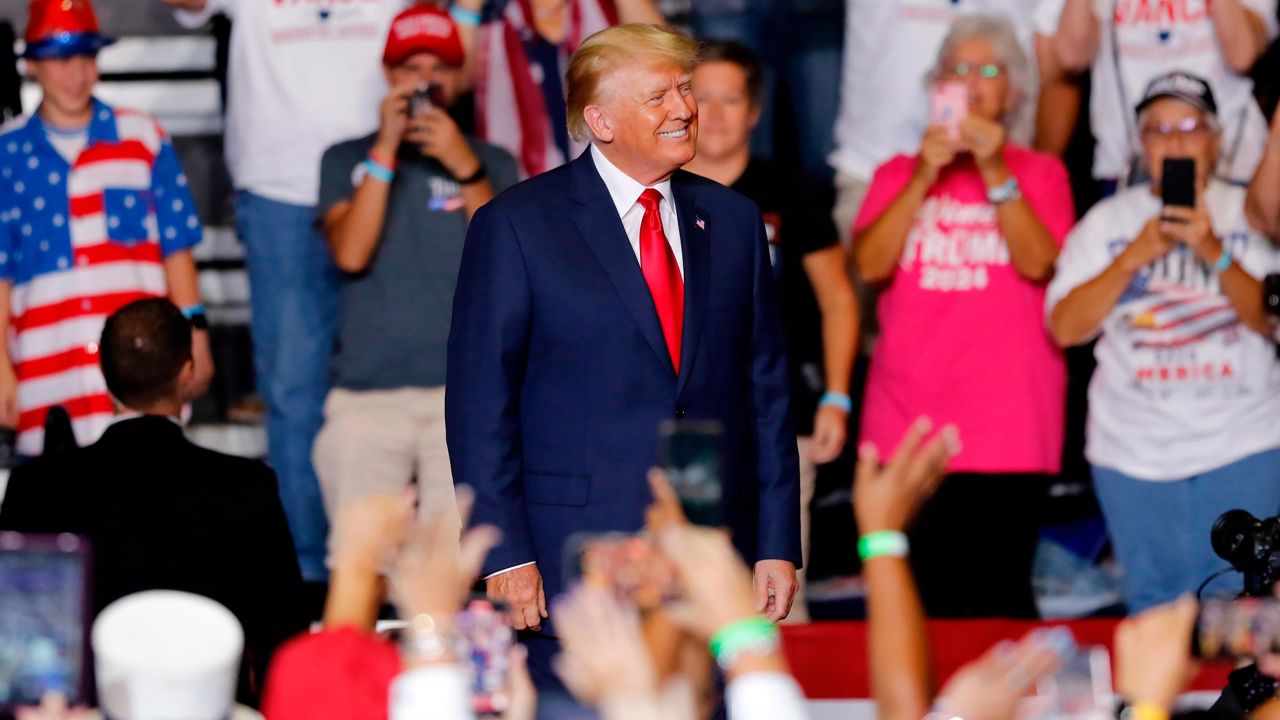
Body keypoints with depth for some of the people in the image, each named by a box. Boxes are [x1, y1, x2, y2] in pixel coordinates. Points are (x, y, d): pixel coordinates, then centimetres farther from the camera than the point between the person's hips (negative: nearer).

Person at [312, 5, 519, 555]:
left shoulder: (493, 164, 15)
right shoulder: (347, 160, 15)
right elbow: (350, 254, -2)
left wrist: (466, 169, -9)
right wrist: (385, 150, -7)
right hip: (366, 393, 0)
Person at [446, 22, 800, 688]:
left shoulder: (732, 221, 12)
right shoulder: (515, 226, -1)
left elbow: (766, 390, 13)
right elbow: (479, 403, -3)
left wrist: (778, 545, 7)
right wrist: (504, 555, -10)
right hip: (575, 569, -4)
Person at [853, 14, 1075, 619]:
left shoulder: (1040, 173, 10)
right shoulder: (898, 173, 15)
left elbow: (1039, 263, -8)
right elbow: (870, 264, -1)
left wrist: (994, 172, -12)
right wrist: (924, 176, -7)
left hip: (1009, 429, -2)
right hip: (906, 422, 2)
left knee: (998, 600, -6)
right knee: (922, 604, -1)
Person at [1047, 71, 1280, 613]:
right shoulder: (1107, 220, 7)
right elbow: (1065, 328, -2)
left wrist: (1213, 252, -20)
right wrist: (1135, 256, -13)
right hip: (1135, 454, 1)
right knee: (1155, 610, 5)